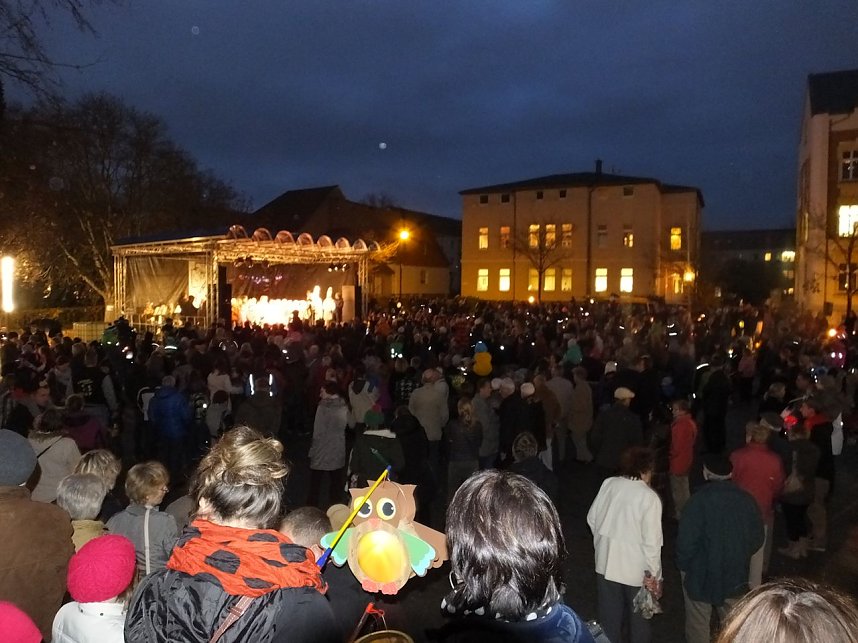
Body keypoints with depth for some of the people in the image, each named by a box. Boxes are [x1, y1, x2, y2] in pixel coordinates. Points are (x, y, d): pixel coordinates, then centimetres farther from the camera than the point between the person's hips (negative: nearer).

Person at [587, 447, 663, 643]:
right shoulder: (650, 497, -20)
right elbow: (651, 541, -19)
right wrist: (654, 575, -9)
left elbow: (592, 518, 2)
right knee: (639, 618, 19)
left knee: (609, 614, 21)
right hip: (635, 568, -4)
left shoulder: (609, 484, -8)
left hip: (606, 563, 4)